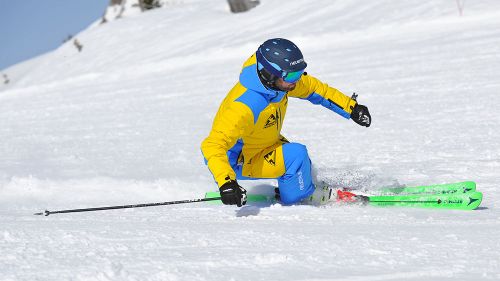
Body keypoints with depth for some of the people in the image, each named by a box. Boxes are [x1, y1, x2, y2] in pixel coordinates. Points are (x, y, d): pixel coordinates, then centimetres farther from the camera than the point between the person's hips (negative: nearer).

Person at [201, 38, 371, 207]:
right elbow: (212, 145, -43)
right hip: (237, 161, -9)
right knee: (296, 156, -23)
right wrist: (226, 183, -54)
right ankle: (302, 199, 2)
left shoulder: (280, 80, -14)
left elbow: (315, 88, 5)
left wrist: (352, 108, 4)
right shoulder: (244, 106, -39)